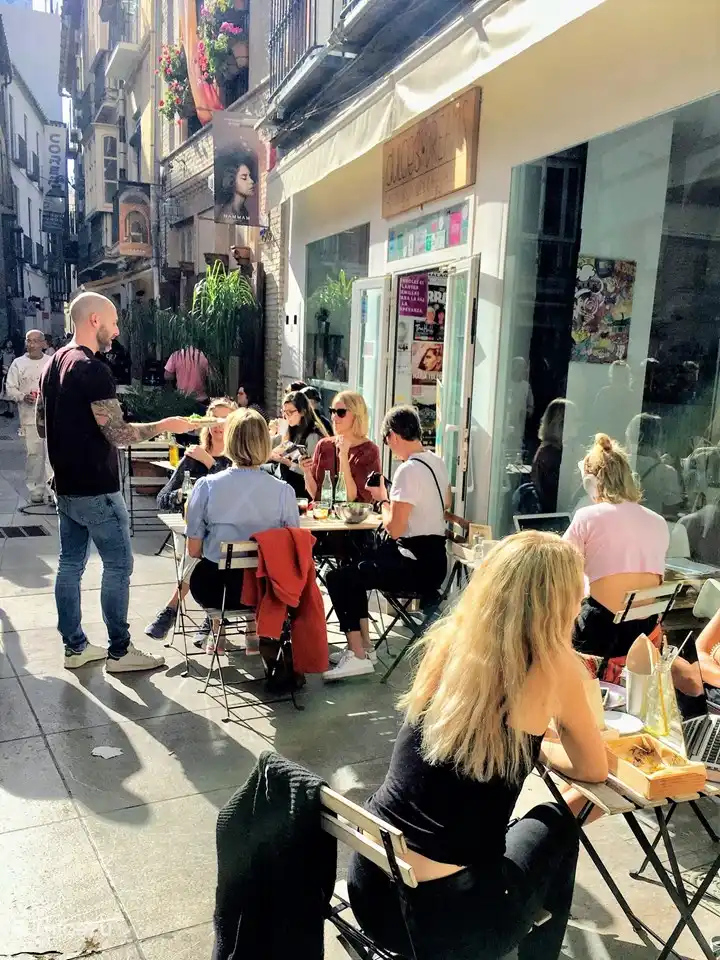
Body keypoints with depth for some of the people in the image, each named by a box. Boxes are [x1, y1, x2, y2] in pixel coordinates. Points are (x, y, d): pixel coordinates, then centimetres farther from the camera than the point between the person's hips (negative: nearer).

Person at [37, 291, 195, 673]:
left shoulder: (54, 364, 10)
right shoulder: (93, 369, -19)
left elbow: (41, 425, 17)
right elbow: (119, 434, -22)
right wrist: (166, 425, -12)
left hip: (66, 487, 9)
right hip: (96, 491, -9)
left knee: (70, 563, 13)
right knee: (118, 565, 1)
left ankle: (74, 647, 22)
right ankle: (119, 651, 10)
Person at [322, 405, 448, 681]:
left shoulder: (409, 470, -20)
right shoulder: (437, 463, 8)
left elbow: (394, 529, -21)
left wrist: (383, 499, -4)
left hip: (416, 565, -10)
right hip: (434, 557, 10)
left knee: (337, 578, -6)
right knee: (355, 570, 24)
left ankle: (358, 656, -3)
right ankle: (363, 644, 26)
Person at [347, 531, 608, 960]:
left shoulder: (448, 641, 1)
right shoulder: (552, 667, -13)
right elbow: (594, 770, 5)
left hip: (369, 887, 5)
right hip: (444, 918, -4)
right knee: (557, 825, 23)